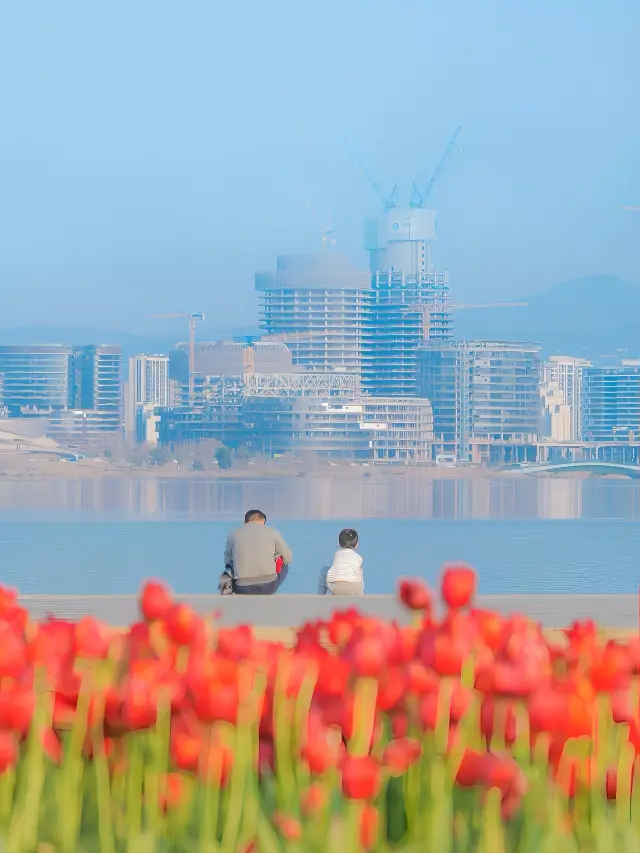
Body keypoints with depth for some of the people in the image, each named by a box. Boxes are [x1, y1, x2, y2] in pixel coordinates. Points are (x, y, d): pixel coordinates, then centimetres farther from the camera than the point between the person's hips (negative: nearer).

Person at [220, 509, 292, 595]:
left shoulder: (233, 534, 7)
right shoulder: (272, 531, 4)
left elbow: (228, 561, 16)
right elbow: (288, 558, 11)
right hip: (269, 587, -3)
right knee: (284, 564, 29)